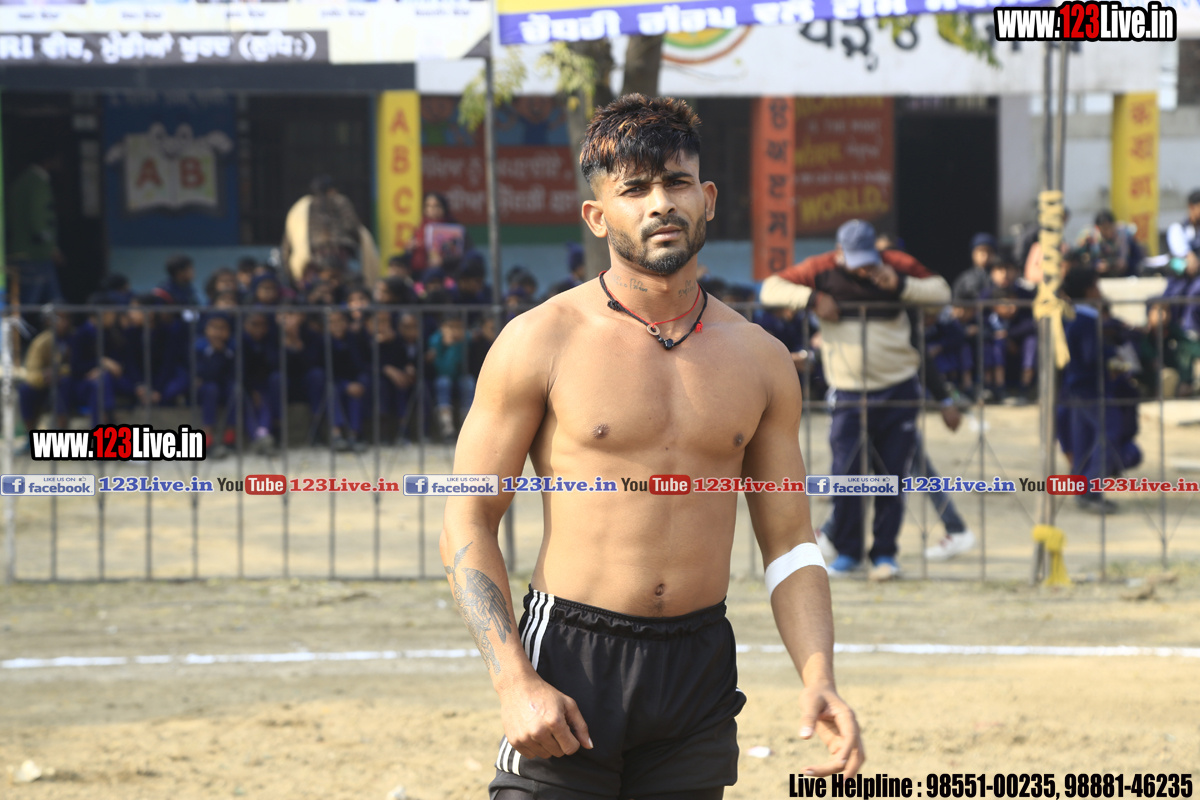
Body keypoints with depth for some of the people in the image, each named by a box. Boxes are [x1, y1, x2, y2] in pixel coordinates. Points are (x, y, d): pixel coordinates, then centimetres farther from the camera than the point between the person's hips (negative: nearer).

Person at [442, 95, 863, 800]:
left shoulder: (761, 362, 8)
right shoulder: (543, 342, -3)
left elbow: (789, 543, 13)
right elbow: (469, 523, -3)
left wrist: (819, 679, -3)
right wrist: (516, 683, -14)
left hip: (700, 668, 3)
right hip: (570, 662, -3)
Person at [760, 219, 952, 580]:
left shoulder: (896, 266, 2)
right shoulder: (821, 271, 1)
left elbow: (942, 291, 2)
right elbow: (770, 289, 2)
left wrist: (899, 285, -13)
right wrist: (811, 298, -14)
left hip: (898, 389, 0)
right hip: (849, 394, 0)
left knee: (892, 475, 0)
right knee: (845, 474, -6)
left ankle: (885, 553, 10)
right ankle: (847, 552, 9)